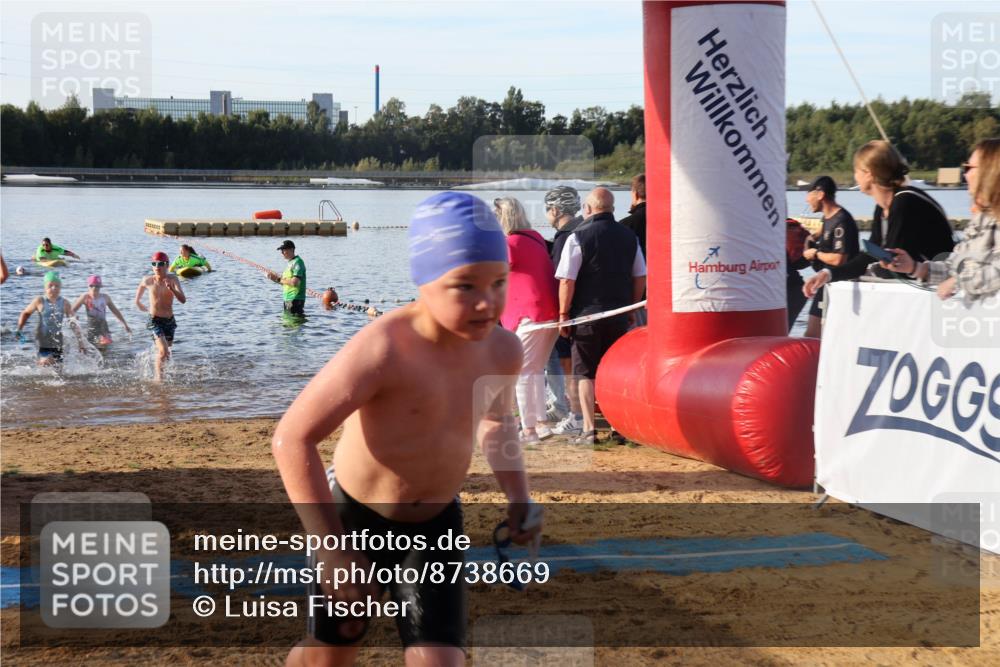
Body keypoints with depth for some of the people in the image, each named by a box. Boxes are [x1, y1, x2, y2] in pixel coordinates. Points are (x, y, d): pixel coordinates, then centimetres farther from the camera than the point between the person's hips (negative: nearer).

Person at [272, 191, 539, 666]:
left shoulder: (502, 350, -12)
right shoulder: (384, 349, -31)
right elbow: (292, 439, -29)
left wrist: (518, 496, -1)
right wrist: (333, 552, -29)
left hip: (436, 524, 4)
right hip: (355, 517, -3)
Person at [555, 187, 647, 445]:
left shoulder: (578, 237, -9)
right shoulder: (629, 237, 6)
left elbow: (567, 280, -12)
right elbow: (640, 278, 11)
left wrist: (563, 313, -3)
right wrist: (630, 308, 20)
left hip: (586, 315, -4)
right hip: (619, 316, 4)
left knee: (585, 373, 3)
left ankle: (589, 429, -1)